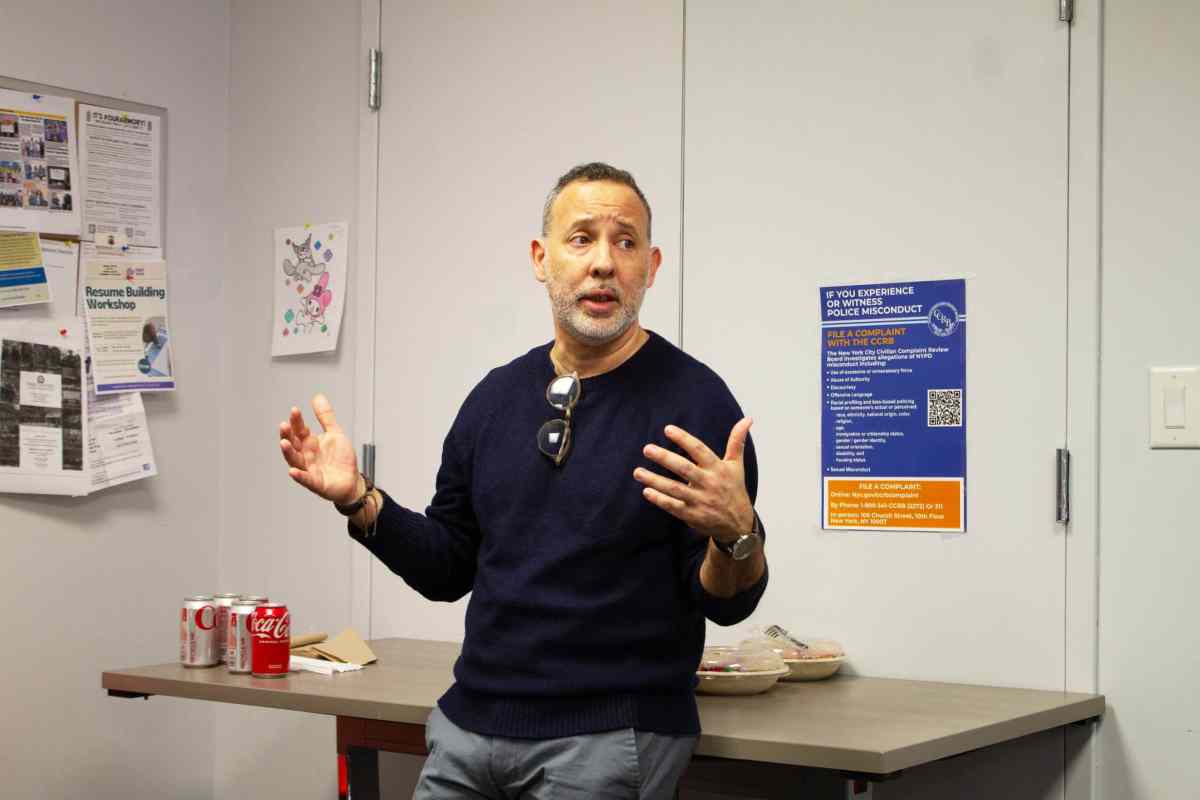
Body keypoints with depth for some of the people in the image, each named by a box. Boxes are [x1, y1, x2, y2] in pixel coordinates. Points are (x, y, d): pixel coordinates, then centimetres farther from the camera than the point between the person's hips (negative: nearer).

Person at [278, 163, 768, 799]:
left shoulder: (694, 400, -9)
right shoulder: (497, 396, 7)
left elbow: (727, 602, -9)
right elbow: (448, 569, 12)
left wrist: (736, 531, -29)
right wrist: (357, 500, -1)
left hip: (608, 742, -5)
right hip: (468, 726, 5)